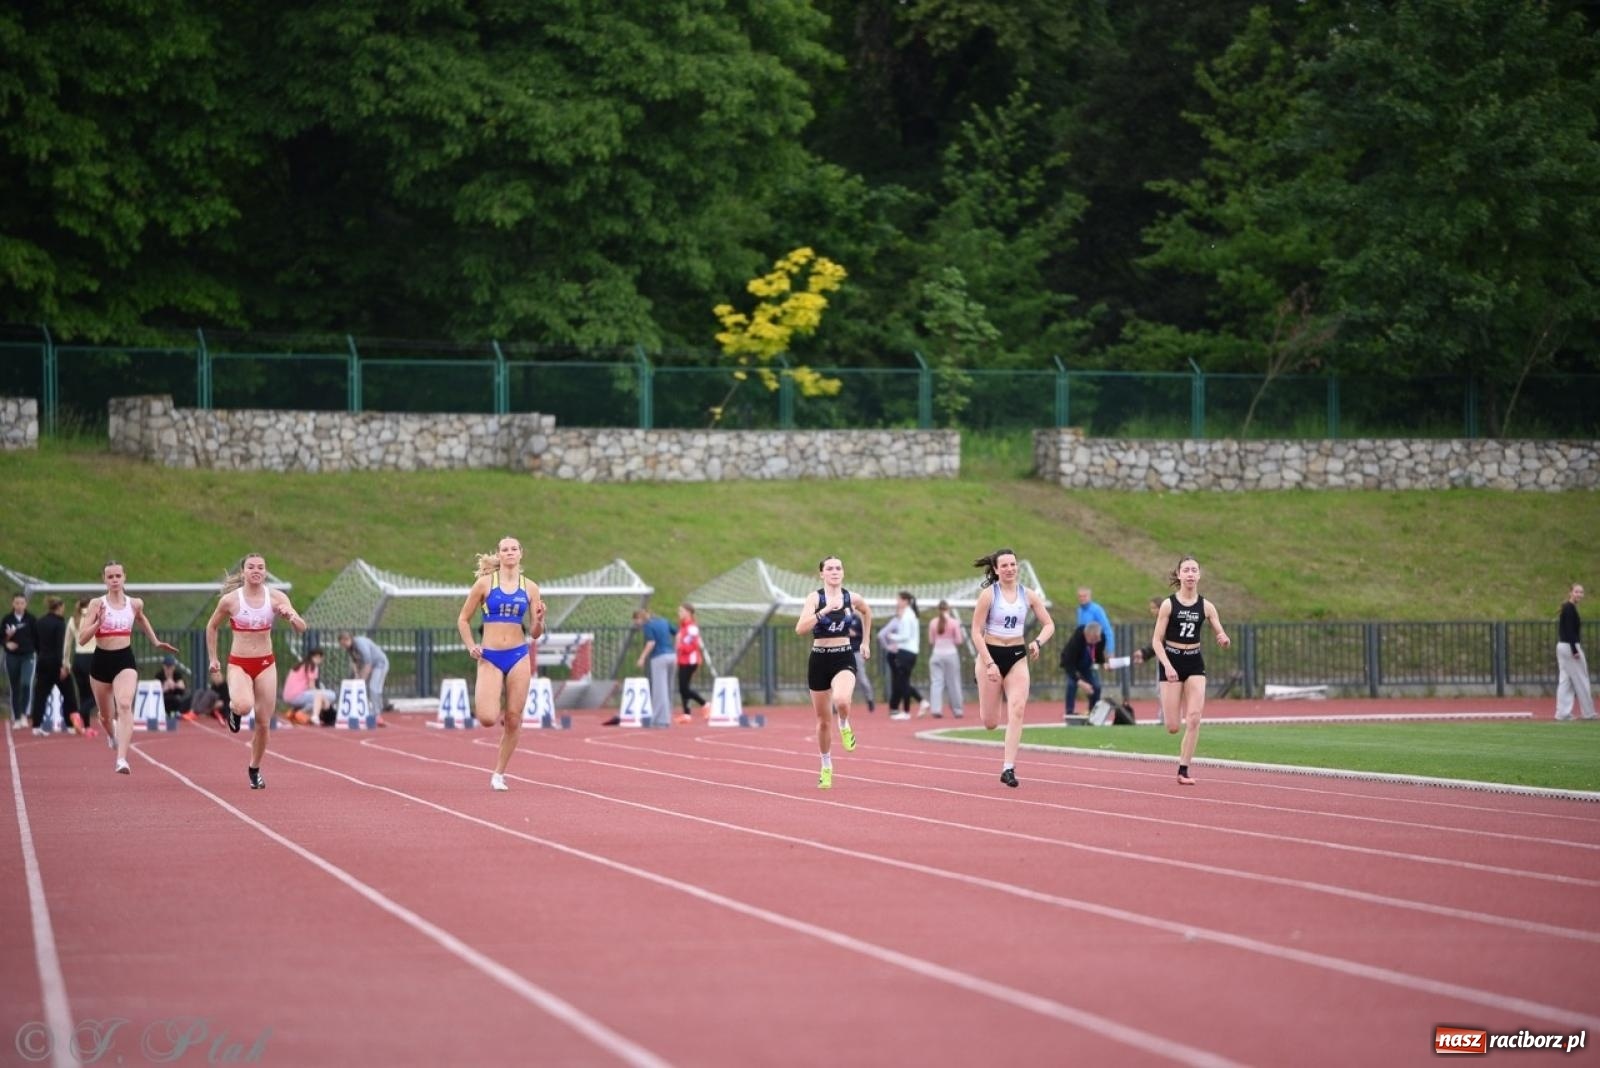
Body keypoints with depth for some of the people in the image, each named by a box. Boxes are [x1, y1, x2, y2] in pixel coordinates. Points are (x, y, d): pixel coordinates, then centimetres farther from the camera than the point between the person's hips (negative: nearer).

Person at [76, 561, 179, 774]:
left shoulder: (135, 603, 4)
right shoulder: (97, 604, -4)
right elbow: (83, 636, -10)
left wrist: (155, 642, 32)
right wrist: (98, 622, -25)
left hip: (125, 660, 0)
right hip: (101, 660, 0)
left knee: (124, 705, -25)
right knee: (105, 714, 16)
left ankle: (122, 759, -35)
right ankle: (112, 734, 55)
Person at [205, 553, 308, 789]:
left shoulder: (276, 597, -5)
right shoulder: (230, 600, -7)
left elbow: (301, 629, -8)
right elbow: (211, 627, 9)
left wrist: (291, 617, -30)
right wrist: (212, 659, 8)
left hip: (266, 664, 2)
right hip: (238, 664, -2)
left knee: (264, 722, 4)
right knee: (244, 706, -31)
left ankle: (255, 769, 27)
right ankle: (234, 709, 8)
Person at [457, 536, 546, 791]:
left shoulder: (530, 588, 6)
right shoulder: (484, 583, 1)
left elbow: (535, 634, 8)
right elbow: (463, 619, 7)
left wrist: (539, 620, -14)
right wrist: (471, 646, -7)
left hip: (518, 656, 2)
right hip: (490, 658, -2)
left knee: (513, 720, 0)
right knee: (487, 719, -15)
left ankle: (499, 774, 14)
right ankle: (482, 702, 22)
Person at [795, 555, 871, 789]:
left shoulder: (851, 598, 1)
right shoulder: (815, 598, -7)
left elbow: (867, 612, 25)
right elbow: (800, 628, -21)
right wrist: (825, 610, -30)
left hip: (844, 658, 0)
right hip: (819, 659, 0)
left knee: (841, 700, -33)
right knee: (823, 720, 9)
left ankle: (845, 726, 2)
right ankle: (826, 768, 29)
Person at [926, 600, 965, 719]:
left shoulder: (933, 622, 0)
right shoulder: (954, 622, -6)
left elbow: (931, 641, 6)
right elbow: (959, 641, -3)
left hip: (936, 654, 1)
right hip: (951, 654, -1)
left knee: (936, 682, -1)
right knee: (953, 683, 8)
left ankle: (937, 710, -13)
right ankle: (957, 710, 16)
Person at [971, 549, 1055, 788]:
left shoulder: (1028, 595, 1)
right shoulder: (988, 594, -8)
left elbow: (1049, 625, 6)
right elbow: (976, 630, -8)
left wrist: (1037, 642, -15)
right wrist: (989, 663, -16)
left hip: (1018, 656, 2)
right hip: (991, 654, -2)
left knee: (1017, 709, -18)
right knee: (990, 723, 3)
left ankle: (1009, 768, -14)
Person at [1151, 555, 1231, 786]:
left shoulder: (1206, 606, 0)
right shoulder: (1168, 605, -7)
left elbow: (1221, 635, 2)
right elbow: (1157, 640, -6)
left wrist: (1224, 640, -23)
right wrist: (1167, 666, -19)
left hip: (1194, 663, 2)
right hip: (1171, 662, -2)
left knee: (1194, 719, -11)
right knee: (1173, 727, -2)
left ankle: (1184, 770, -1)